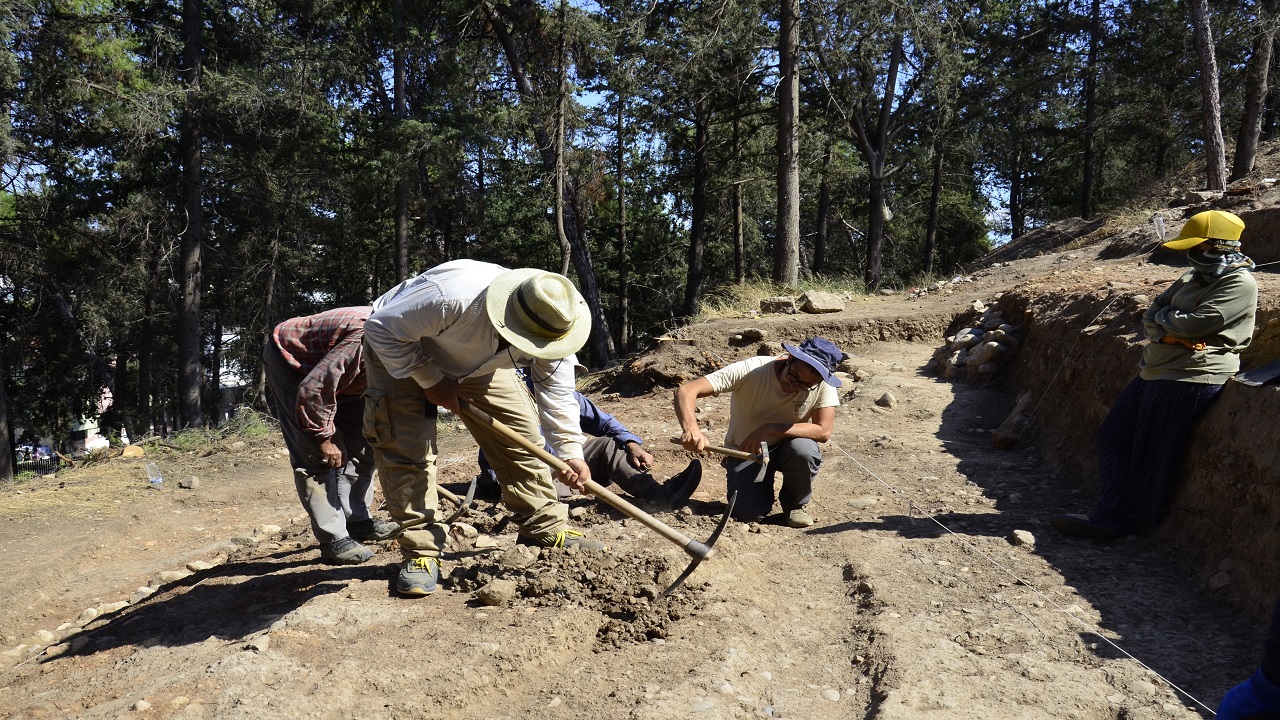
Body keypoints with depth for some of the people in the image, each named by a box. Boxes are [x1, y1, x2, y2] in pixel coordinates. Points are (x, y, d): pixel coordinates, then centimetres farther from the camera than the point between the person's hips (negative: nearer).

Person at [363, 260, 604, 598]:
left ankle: (546, 529, 11)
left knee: (521, 430, -2)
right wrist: (432, 381, -28)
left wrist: (570, 452, -27)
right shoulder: (450, 297, -45)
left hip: (479, 362, 5)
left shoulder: (549, 325, -27)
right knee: (406, 448, -14)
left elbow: (556, 392, -18)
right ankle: (421, 551, -2)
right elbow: (381, 328, -32)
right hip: (401, 353, -4)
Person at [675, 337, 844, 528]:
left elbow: (823, 431, -25)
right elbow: (685, 391, -34)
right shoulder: (750, 370, -29)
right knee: (749, 513, -20)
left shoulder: (823, 385, -23)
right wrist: (691, 429, -53)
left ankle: (796, 504, -2)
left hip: (787, 446, 2)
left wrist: (771, 429, -34)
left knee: (803, 449, -32)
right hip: (744, 450, -1)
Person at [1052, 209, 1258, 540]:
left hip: (1189, 379, -10)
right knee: (1114, 434, 8)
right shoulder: (1192, 277, 17)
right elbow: (1151, 317, 10)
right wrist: (1167, 335, -11)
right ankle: (1113, 511, 13)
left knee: (1153, 452, -4)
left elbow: (1193, 324, -21)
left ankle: (1129, 519, 7)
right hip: (1155, 370, 10)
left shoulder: (1240, 284, -10)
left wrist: (1163, 316, -2)